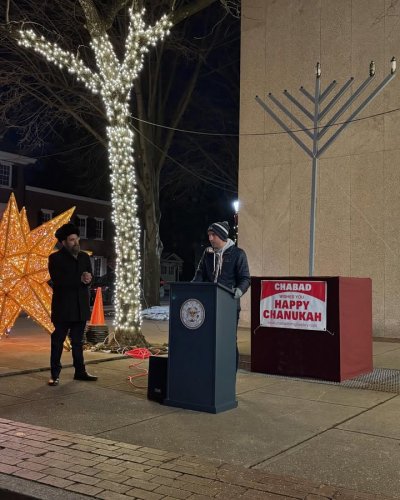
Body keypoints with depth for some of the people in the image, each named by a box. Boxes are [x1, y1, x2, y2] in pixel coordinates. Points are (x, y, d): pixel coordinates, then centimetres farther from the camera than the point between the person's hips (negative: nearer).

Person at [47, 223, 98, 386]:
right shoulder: (55, 258, -5)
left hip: (81, 307, 5)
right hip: (63, 307, -5)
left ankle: (80, 371, 19)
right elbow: (58, 280, -17)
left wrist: (87, 279, -16)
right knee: (58, 341, 2)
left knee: (78, 341, 12)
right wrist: (80, 280, -18)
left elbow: (89, 278, 9)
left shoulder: (84, 257, 11)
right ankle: (55, 374, 8)